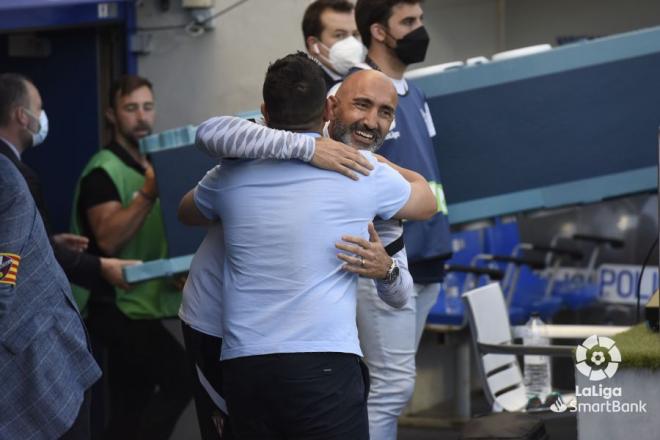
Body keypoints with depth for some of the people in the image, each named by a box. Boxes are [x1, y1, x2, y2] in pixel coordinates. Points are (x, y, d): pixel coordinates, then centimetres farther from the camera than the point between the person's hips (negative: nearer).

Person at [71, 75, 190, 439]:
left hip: (148, 305, 8)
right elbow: (109, 239, -25)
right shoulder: (104, 171, -12)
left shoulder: (154, 166, 16)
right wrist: (148, 193, -33)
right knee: (180, 379, -22)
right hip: (120, 308, -8)